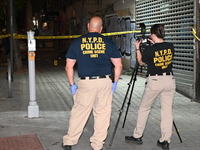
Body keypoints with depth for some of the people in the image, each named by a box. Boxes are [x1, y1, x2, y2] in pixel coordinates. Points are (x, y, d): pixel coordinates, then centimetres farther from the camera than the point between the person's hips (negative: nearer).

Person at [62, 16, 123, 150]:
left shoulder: (77, 42, 4)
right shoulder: (108, 42, 5)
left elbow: (69, 66, 3)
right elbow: (118, 65, 4)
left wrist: (72, 84, 11)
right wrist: (115, 82, 15)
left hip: (85, 83, 0)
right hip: (105, 82, 0)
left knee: (79, 113, 10)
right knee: (103, 113, 10)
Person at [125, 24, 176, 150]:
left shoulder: (149, 50, -11)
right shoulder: (170, 47, 1)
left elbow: (141, 62, 7)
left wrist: (137, 49, 18)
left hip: (154, 81, -4)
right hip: (170, 80, 4)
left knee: (144, 108, 12)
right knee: (167, 110, 7)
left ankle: (137, 136, 20)